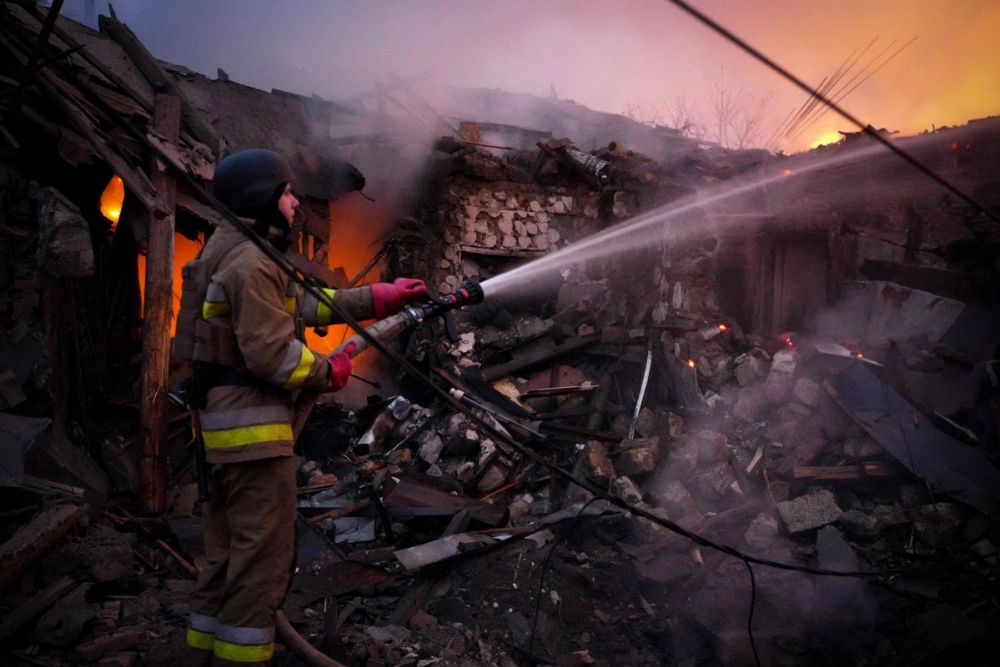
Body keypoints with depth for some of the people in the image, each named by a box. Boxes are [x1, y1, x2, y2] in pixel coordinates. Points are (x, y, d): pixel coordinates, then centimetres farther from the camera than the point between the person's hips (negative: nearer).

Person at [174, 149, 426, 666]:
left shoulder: (235, 251, 17)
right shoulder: (253, 262, -17)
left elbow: (304, 303, 18)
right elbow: (271, 354, -24)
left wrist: (378, 298, 15)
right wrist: (328, 372, -7)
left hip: (224, 417, 11)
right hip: (252, 422, -11)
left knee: (227, 550, 18)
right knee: (262, 553, -4)